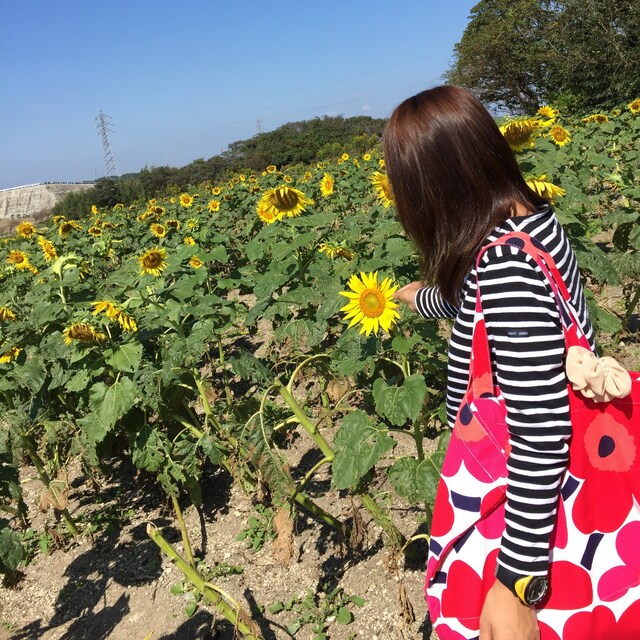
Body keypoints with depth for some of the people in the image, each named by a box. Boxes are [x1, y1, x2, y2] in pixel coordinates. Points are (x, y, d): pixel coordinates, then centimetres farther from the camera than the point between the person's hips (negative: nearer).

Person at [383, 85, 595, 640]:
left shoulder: (505, 260, -32)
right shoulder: (531, 217, -2)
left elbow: (544, 426, -33)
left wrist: (515, 581, -25)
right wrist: (419, 298, 37)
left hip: (527, 501, -8)